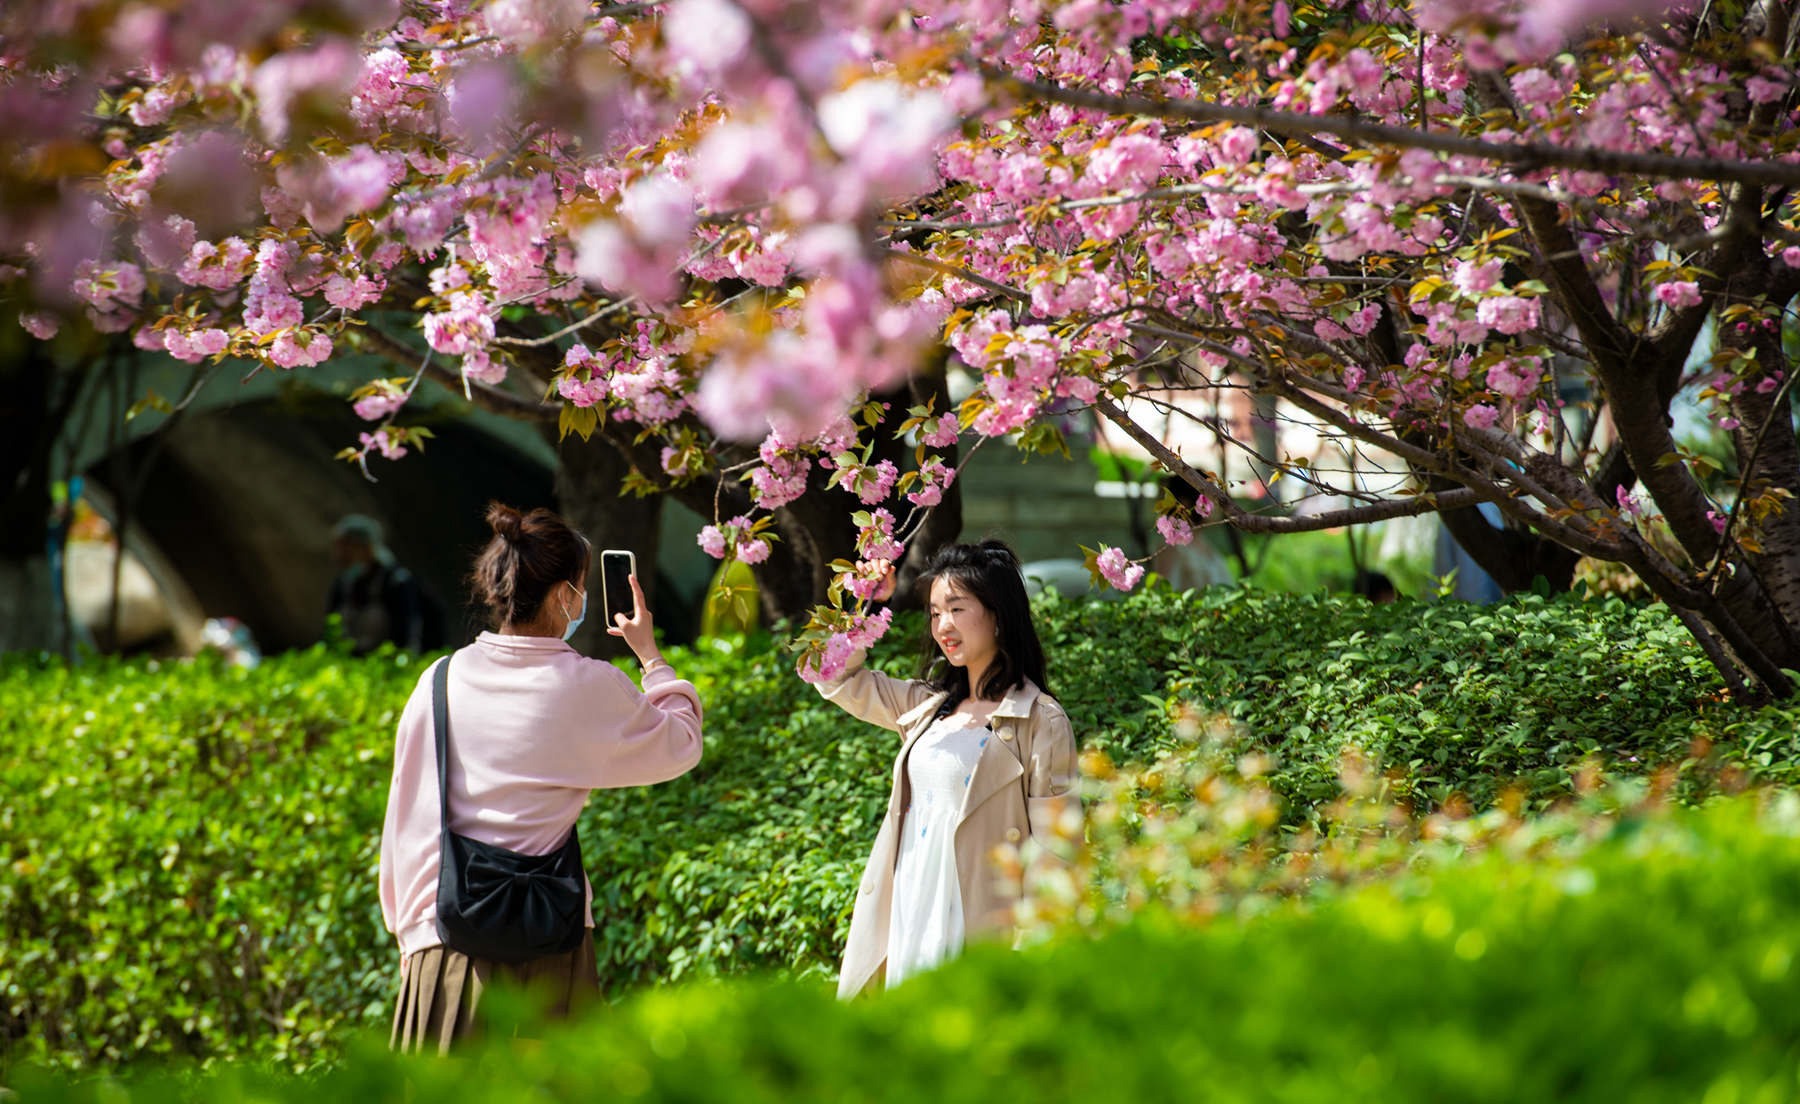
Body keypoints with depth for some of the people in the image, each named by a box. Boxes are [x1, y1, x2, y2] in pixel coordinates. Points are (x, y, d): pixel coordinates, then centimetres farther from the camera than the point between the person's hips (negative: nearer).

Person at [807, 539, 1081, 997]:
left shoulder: (1040, 722, -8)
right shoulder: (927, 706, 13)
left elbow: (1055, 849, -10)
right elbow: (842, 681, 24)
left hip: (978, 927, -7)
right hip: (909, 922, 7)